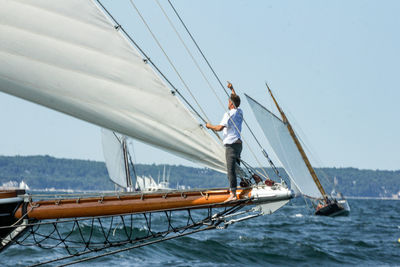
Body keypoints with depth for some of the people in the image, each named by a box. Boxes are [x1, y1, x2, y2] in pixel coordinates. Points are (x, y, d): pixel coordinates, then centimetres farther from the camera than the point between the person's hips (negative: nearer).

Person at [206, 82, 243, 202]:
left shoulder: (229, 114, -12)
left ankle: (233, 194, -19)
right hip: (238, 143, 9)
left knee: (231, 169, -13)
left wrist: (210, 126, -1)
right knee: (235, 168, 14)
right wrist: (232, 89, 45)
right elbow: (236, 101, 34)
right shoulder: (239, 112, 13)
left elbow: (220, 128, -20)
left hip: (231, 145, -9)